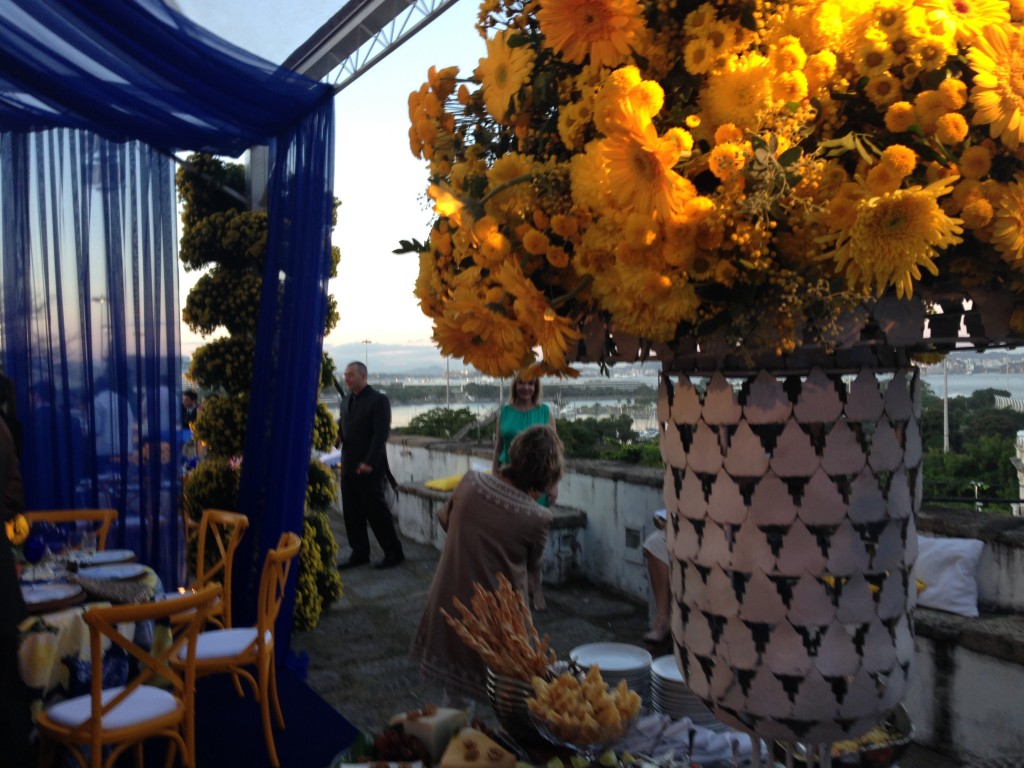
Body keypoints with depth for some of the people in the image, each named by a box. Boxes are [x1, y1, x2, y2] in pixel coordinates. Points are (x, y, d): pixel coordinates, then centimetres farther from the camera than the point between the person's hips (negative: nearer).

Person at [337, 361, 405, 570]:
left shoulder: (378, 400, -7)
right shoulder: (347, 401, 14)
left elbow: (381, 434, -14)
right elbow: (344, 430, 15)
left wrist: (369, 463, -19)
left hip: (369, 468, -7)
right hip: (349, 466, 7)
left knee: (376, 511, -1)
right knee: (351, 513, 7)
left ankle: (393, 553, 11)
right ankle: (359, 553, 17)